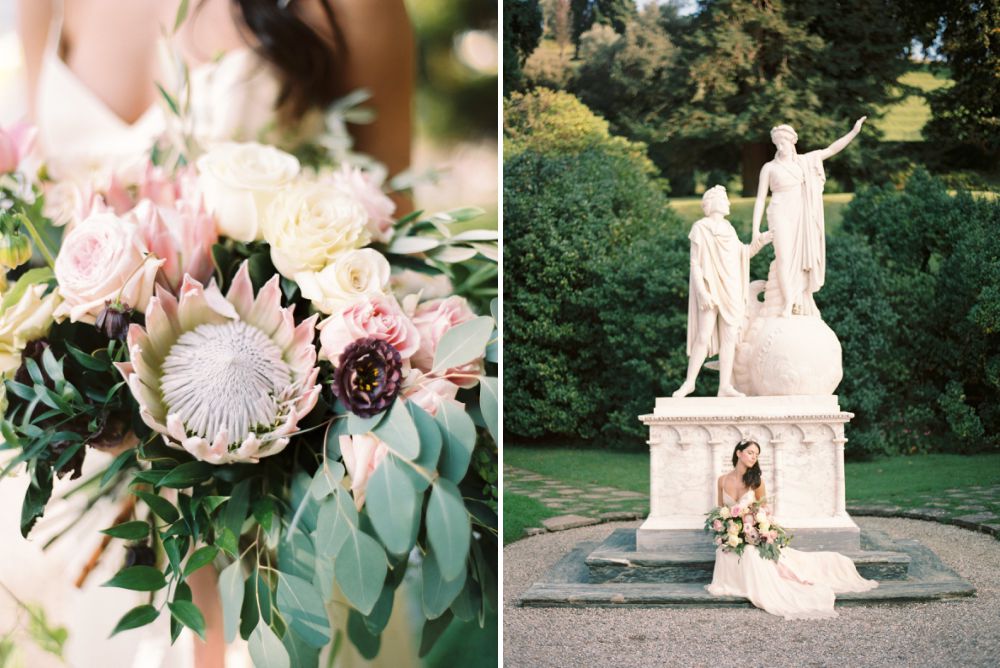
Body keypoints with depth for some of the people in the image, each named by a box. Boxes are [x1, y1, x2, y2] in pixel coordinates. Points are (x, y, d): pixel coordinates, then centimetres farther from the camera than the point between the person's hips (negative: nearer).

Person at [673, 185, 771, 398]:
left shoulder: (728, 229, 13)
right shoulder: (700, 228, -6)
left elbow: (743, 254, 20)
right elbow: (695, 263, -10)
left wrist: (761, 240, 5)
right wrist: (702, 292, -19)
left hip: (731, 290, 6)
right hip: (711, 289, -6)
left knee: (729, 336, -1)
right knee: (703, 337, -9)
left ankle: (725, 386, -2)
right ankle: (689, 382, 6)